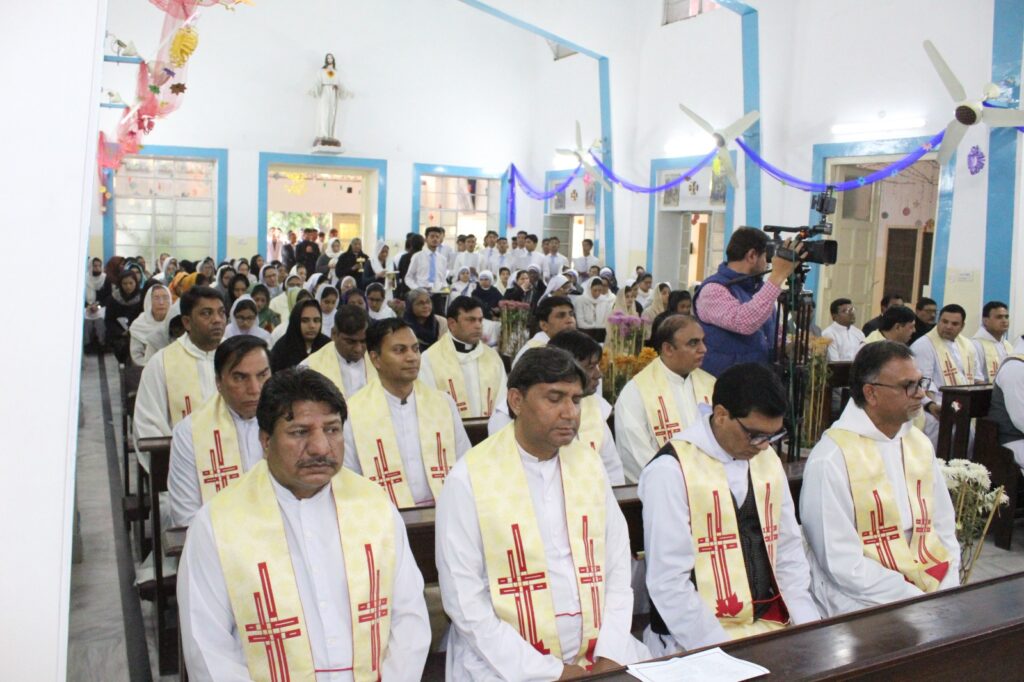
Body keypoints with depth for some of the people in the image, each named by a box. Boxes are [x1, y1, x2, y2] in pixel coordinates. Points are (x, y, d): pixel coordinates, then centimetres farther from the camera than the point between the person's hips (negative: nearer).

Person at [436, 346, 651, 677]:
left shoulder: (589, 463, 4)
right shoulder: (469, 478, -10)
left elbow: (618, 568, 7)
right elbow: (465, 601, -11)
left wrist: (610, 655, -6)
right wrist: (551, 671, -12)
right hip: (506, 663, -4)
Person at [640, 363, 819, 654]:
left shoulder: (768, 459, 10)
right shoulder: (671, 470, -12)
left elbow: (789, 552, 13)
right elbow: (668, 582, -14)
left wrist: (810, 629, 2)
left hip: (771, 624, 6)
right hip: (698, 639, -6)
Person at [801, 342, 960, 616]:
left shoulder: (920, 444, 9)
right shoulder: (830, 459, -14)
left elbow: (944, 529, 12)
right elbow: (843, 565, -15)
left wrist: (946, 598, -2)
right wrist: (920, 603, -15)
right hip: (866, 599, -6)